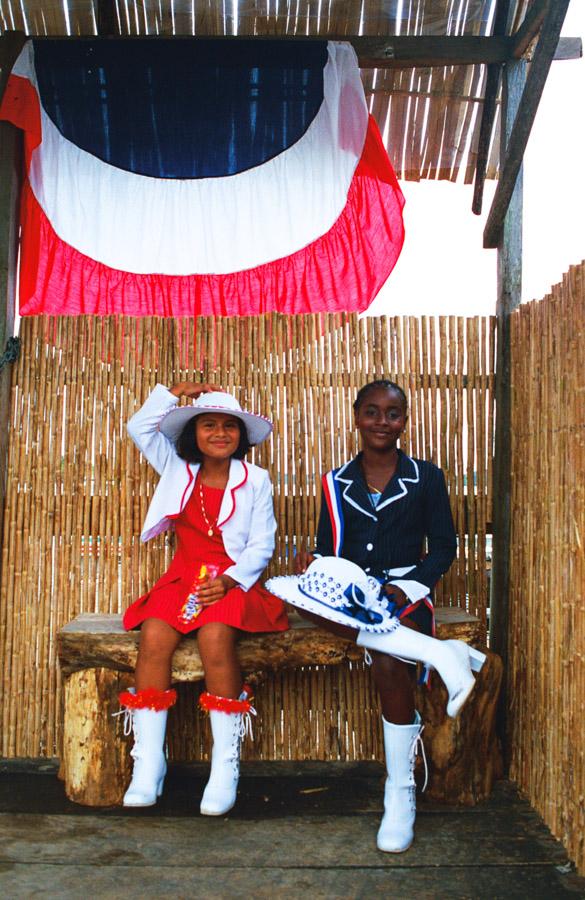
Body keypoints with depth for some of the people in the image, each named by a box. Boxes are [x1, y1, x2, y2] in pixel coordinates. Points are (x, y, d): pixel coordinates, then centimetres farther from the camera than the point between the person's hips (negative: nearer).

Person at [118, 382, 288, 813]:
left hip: (235, 580, -3)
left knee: (215, 637, -34)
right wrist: (174, 392, 10)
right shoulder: (178, 470, 16)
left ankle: (226, 765, -25)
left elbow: (262, 544, 0)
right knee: (154, 636, -27)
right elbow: (140, 427, 15)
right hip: (184, 576, 3)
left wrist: (230, 580, -15)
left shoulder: (255, 480, 5)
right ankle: (148, 764, -22)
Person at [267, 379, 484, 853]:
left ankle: (401, 793, -12)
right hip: (351, 591, 2)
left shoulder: (426, 477, 6)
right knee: (291, 589, -32)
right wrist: (315, 562, -10)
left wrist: (408, 586, -12)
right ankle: (438, 653, -32)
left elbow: (444, 547, 5)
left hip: (404, 591, -2)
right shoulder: (337, 482, 13)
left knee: (387, 661, -34)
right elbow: (330, 547, 14)